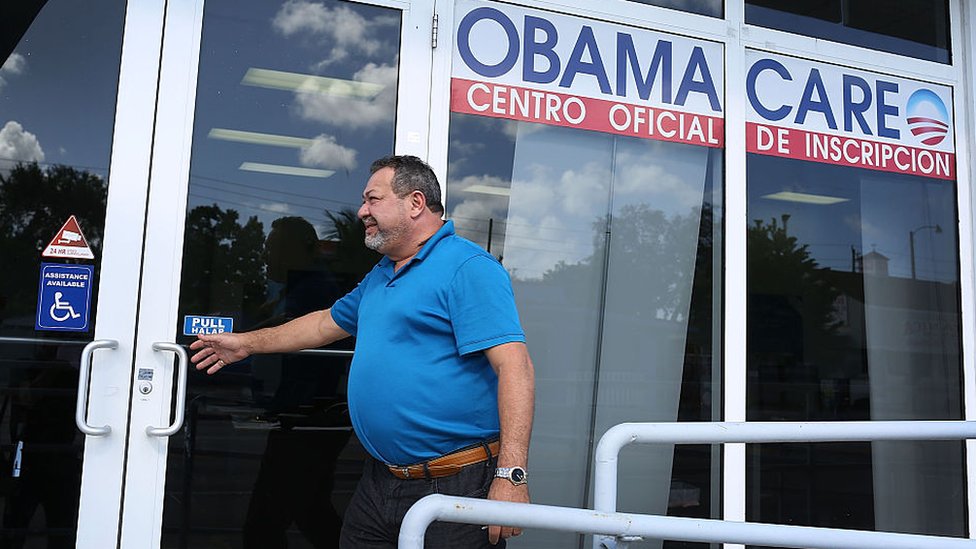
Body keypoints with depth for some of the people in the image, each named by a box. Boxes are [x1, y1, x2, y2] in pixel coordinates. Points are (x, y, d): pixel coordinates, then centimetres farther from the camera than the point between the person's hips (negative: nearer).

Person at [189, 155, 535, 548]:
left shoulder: (467, 267, -13)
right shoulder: (380, 276, 18)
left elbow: (514, 367, -22)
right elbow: (329, 323, 34)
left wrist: (511, 476, -28)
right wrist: (246, 344, 38)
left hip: (455, 486, -8)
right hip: (380, 483, 9)